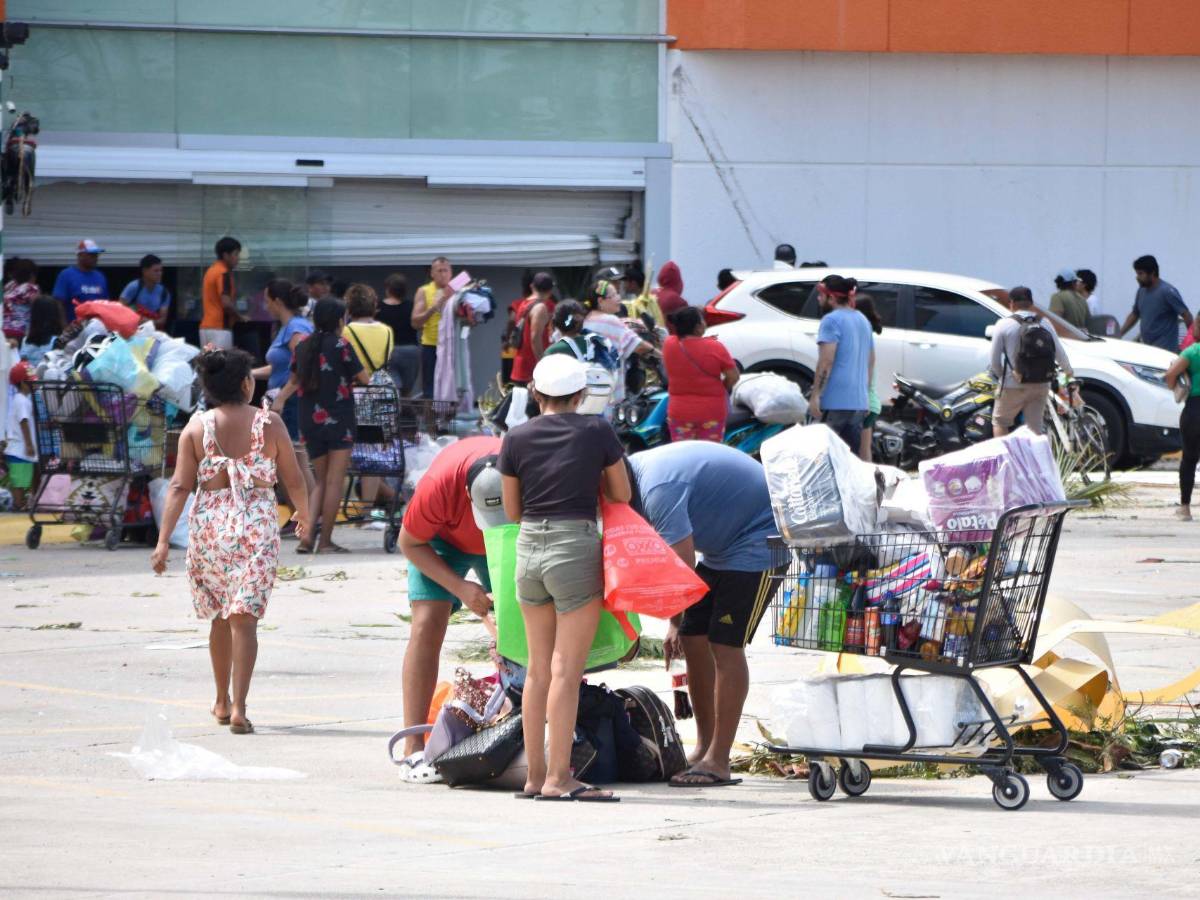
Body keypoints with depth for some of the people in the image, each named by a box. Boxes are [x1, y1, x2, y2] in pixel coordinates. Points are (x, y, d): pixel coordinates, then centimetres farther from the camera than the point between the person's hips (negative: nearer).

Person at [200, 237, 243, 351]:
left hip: (206, 327, 9)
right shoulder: (224, 274, -13)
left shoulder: (211, 271, 16)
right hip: (220, 328, -9)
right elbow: (226, 303, -21)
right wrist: (241, 318, -5)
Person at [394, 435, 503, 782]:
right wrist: (460, 588, -29)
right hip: (442, 540, -2)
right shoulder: (440, 484, -40)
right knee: (428, 625, -17)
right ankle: (413, 751, -20)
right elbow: (409, 543, -20)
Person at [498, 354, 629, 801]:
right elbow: (622, 495, 6)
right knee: (566, 670, -4)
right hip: (576, 549, -4)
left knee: (538, 669, 13)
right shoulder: (597, 431, -3)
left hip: (529, 549, 4)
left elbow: (512, 509, 11)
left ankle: (535, 774, 15)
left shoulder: (516, 439, 4)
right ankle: (558, 778, -7)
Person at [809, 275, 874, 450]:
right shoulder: (863, 321, 17)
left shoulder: (831, 320, -9)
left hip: (835, 402, -8)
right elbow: (871, 361, 24)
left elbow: (826, 361, -17)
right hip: (859, 401, 8)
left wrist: (815, 396, -17)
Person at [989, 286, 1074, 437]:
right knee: (1035, 426, 10)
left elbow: (995, 359, -7)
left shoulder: (1004, 325, -8)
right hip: (1041, 384, 4)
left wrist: (1001, 375, 13)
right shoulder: (1044, 324, 3)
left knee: (1000, 421, 11)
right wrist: (1069, 371, 29)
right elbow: (1059, 353, 10)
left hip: (1013, 385, -4)